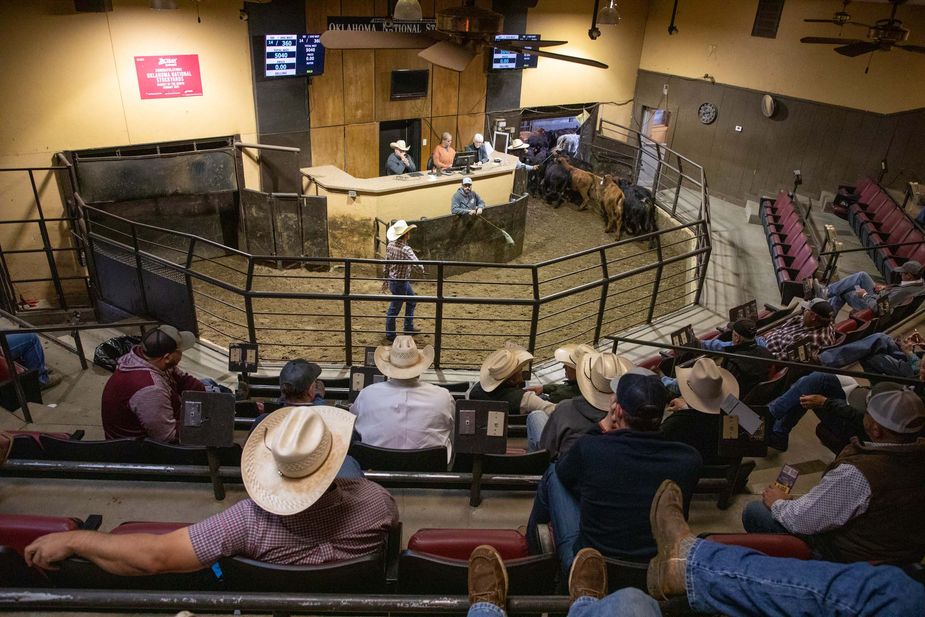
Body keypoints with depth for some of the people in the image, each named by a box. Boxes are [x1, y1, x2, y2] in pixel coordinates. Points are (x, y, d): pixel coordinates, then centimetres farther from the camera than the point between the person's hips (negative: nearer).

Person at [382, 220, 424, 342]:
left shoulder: (390, 245, -2)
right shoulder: (405, 249, -27)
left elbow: (386, 265, 7)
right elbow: (417, 264, -33)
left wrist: (385, 280, 18)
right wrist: (422, 270, -9)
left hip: (392, 280, 9)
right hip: (400, 283, -9)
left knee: (411, 301, 25)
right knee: (394, 310, 7)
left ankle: (408, 328, 36)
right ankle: (390, 335, 22)